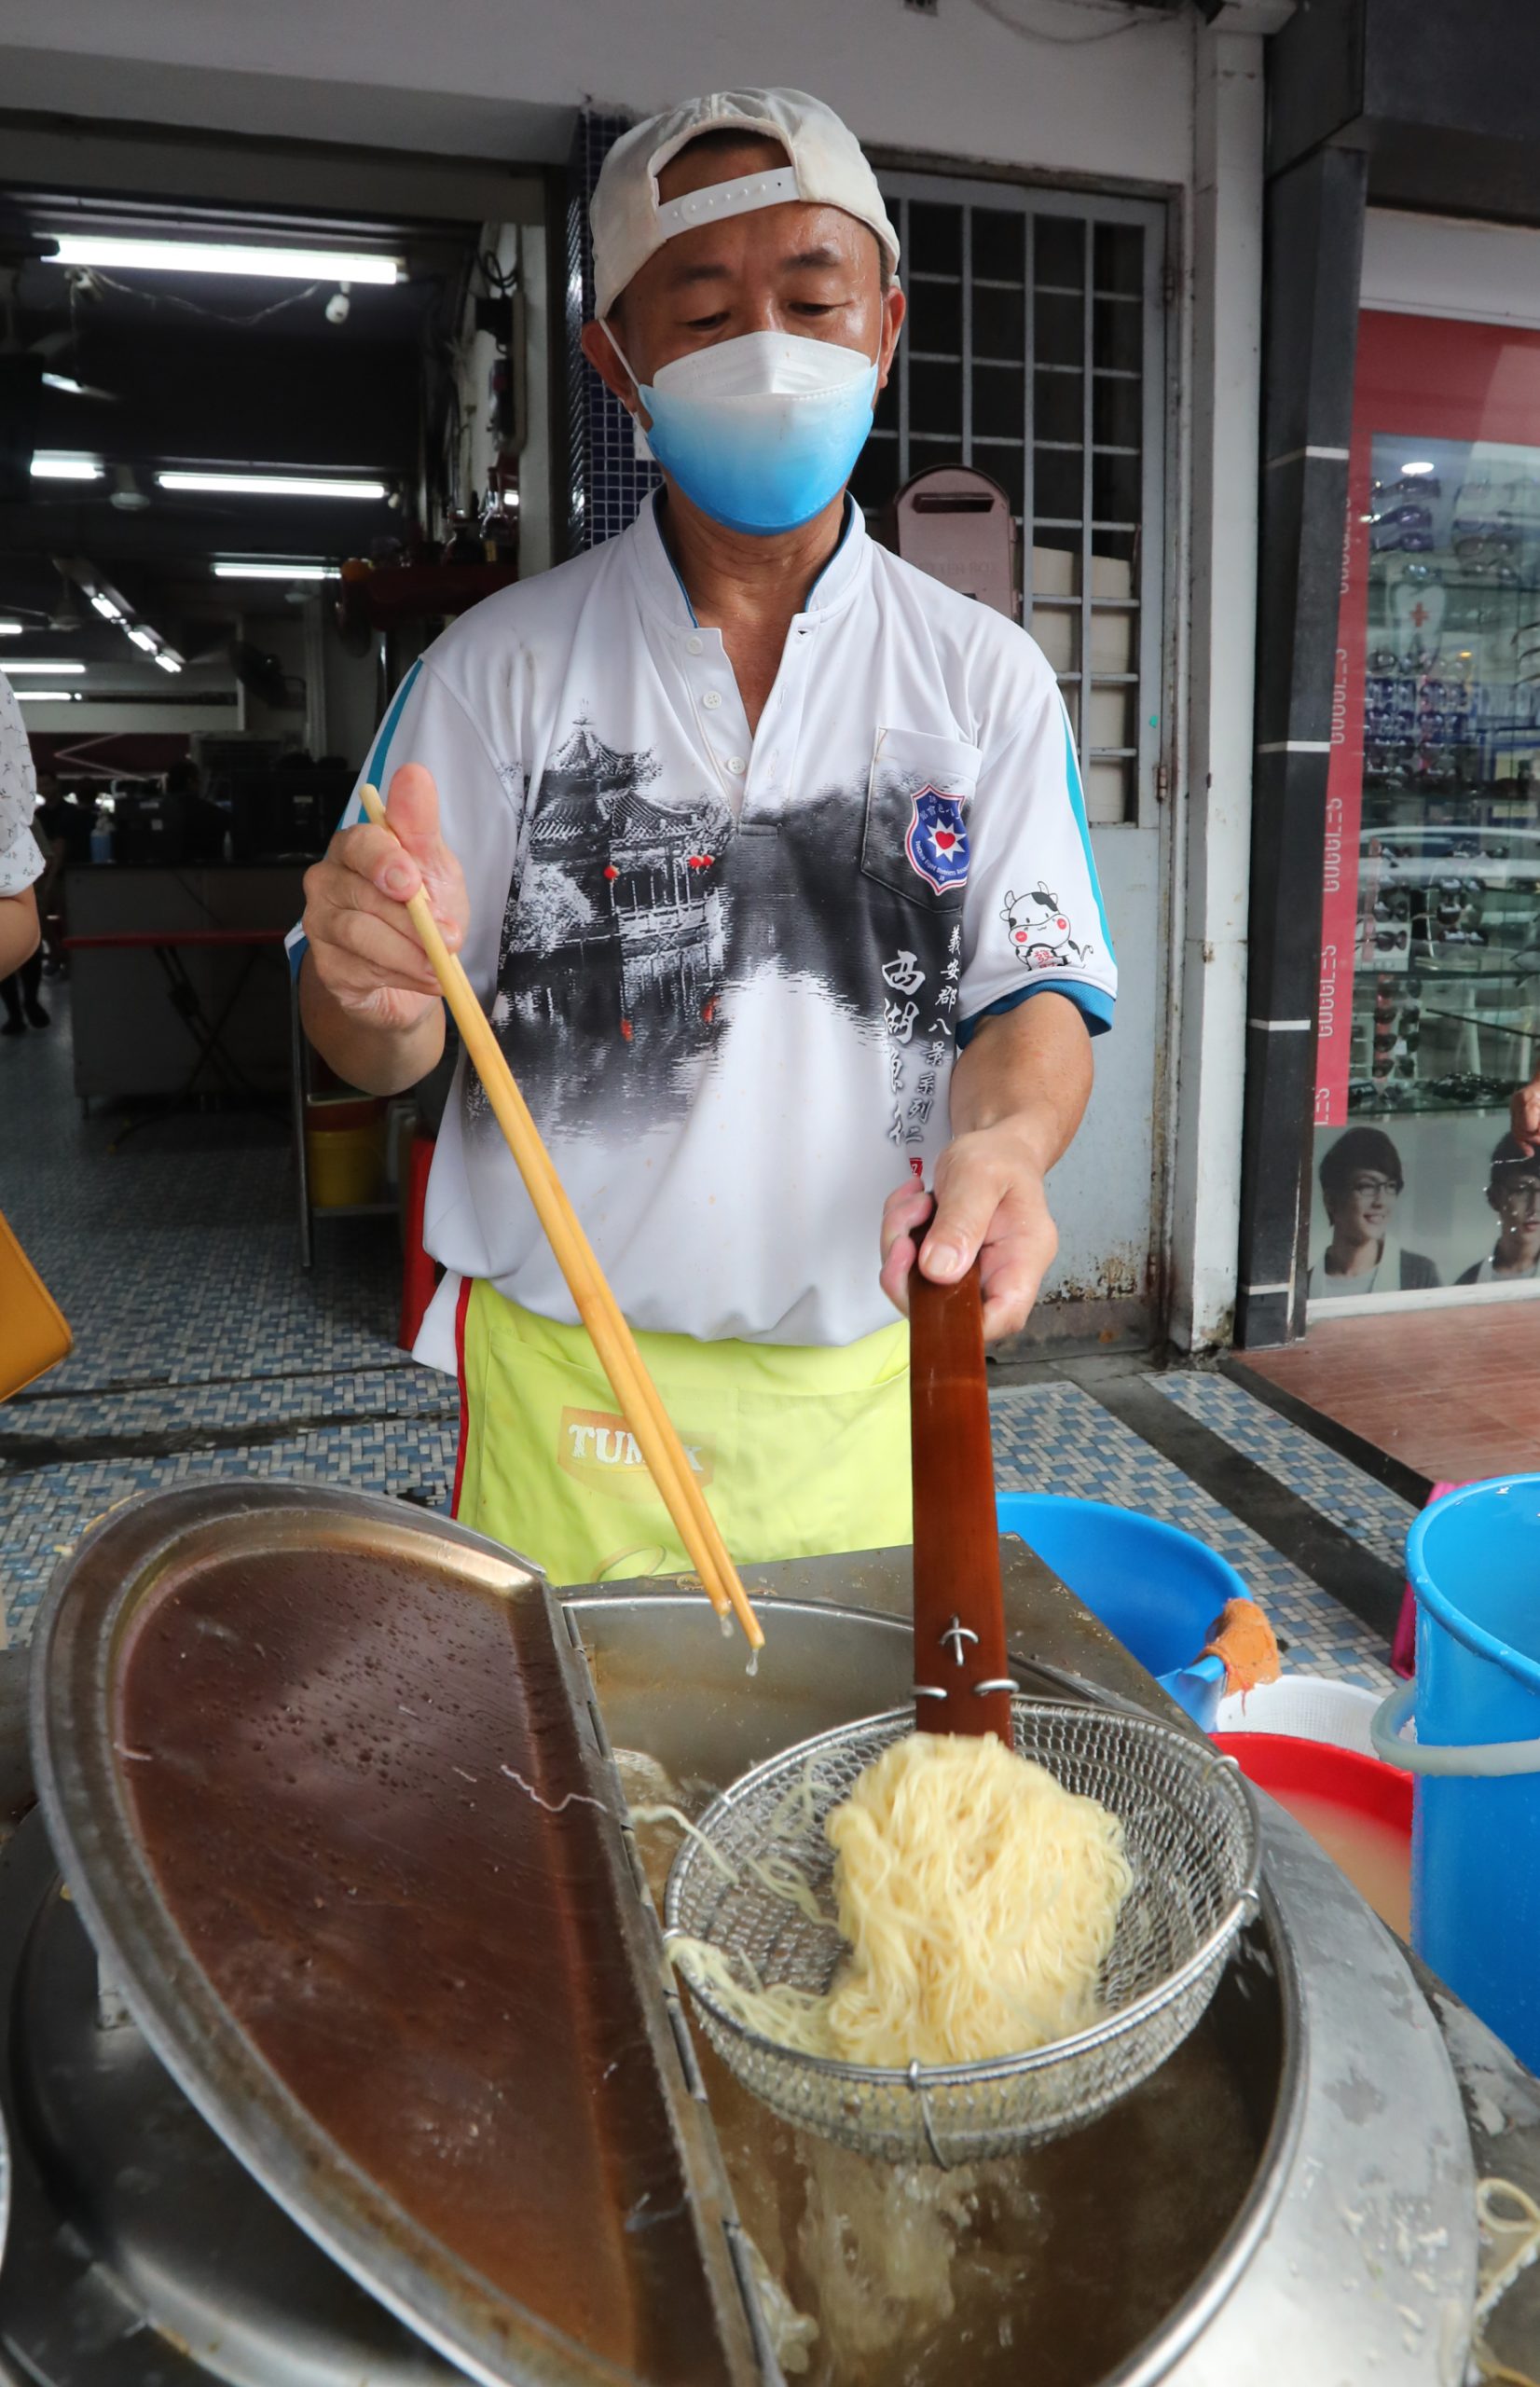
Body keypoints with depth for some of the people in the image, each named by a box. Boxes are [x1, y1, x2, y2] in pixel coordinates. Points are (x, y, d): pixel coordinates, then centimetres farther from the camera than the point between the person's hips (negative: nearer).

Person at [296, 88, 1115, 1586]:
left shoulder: (986, 676, 3)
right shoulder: (499, 664, 0)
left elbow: (1035, 991, -1)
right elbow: (371, 1050, -1)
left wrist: (1002, 1140, -23)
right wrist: (378, 987, -25)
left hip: (869, 1392, 2)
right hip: (568, 1396, -1)